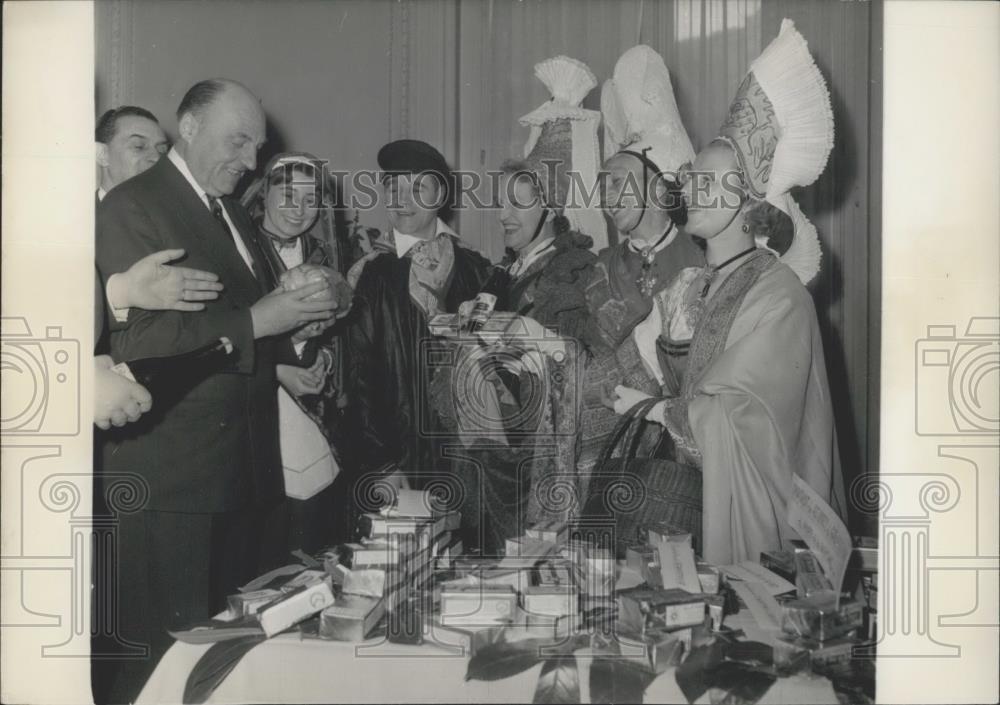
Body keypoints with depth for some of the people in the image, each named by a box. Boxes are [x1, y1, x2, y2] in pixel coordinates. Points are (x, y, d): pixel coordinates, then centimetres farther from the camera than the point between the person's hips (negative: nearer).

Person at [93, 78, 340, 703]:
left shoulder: (235, 215, 20)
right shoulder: (131, 207, -7)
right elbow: (137, 339, -18)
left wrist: (297, 323, 3)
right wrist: (254, 321, -20)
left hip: (242, 464, 8)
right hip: (170, 473, -8)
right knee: (172, 652, -2)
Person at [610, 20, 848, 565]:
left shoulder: (778, 292, -11)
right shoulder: (690, 285, 8)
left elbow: (722, 415, -12)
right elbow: (677, 390, 6)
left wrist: (655, 408, 1)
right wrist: (674, 338, -9)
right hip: (691, 484, 5)